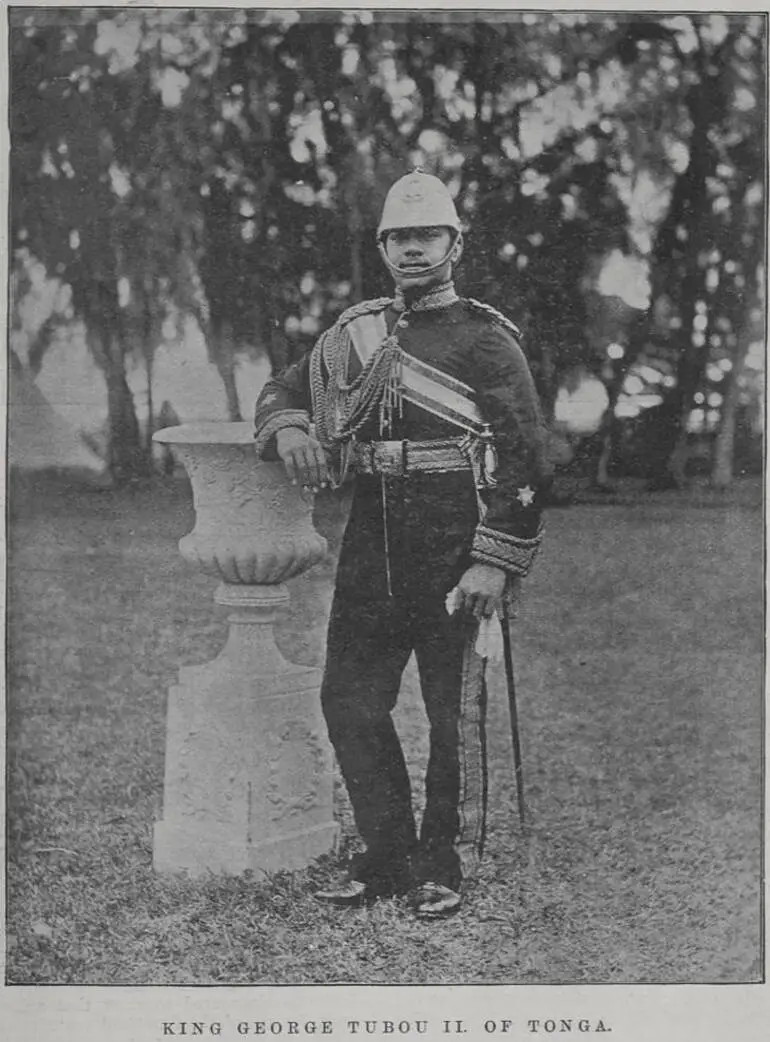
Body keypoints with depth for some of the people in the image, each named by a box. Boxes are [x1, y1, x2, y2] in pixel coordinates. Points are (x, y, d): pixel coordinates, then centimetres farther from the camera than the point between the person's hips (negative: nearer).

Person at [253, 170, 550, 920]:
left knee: (454, 713, 4)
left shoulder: (486, 340, -3)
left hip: (454, 548, -5)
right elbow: (282, 390, 21)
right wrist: (288, 430, -4)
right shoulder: (355, 332, 12)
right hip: (370, 543, 5)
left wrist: (497, 562, -15)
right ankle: (387, 854, 21)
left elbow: (522, 456, -8)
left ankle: (445, 866, 19)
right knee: (348, 698, 6)